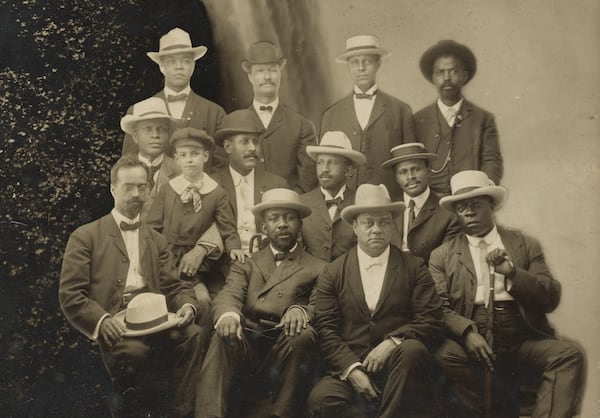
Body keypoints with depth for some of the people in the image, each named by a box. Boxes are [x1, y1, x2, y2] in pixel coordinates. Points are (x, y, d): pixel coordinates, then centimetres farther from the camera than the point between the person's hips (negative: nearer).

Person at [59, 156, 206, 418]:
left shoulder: (157, 241, 24)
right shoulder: (85, 237, 10)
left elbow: (174, 287, 16)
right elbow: (70, 295, 1)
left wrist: (187, 305, -8)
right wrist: (102, 320, -17)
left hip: (154, 322, 4)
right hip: (113, 326, -3)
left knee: (194, 335, -27)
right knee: (134, 350, -36)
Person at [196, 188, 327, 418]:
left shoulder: (319, 269, 19)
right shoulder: (246, 264, 23)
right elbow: (228, 295, 3)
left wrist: (301, 310, -22)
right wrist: (228, 314, -23)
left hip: (287, 347, -1)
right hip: (246, 343, 1)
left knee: (303, 336, -32)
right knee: (224, 336, -30)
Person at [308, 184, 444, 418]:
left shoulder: (414, 268, 9)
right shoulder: (332, 273, 9)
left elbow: (431, 320, 1)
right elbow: (326, 329, 2)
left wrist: (392, 342, -15)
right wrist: (352, 369, -13)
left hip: (398, 367, 1)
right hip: (348, 370, 0)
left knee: (413, 350, -32)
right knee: (320, 399, -30)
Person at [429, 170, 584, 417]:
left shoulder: (525, 245, 12)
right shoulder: (442, 256, 9)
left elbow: (551, 299, 5)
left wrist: (513, 273, -11)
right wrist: (467, 332, -22)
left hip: (522, 340, 1)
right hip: (471, 341, -1)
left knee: (568, 353, -26)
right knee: (445, 355, -31)